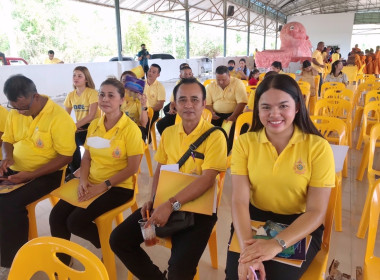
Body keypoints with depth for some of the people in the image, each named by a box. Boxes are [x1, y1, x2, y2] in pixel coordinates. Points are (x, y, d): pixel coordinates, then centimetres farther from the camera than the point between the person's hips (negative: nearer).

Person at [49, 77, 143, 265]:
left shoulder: (130, 129, -13)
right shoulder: (94, 125, 7)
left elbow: (133, 167, -15)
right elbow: (87, 157, 11)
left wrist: (104, 186, -17)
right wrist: (83, 180, -6)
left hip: (118, 186, -6)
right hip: (91, 183, 6)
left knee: (76, 221, -18)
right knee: (56, 216, -6)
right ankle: (62, 261, 20)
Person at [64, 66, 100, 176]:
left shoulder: (92, 93, -11)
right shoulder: (71, 95, 7)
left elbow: (91, 116, -20)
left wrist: (74, 126, -26)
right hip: (80, 128, 5)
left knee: (72, 139, -27)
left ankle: (76, 170, -6)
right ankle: (73, 170, 0)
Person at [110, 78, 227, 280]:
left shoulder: (214, 136, -11)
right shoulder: (168, 133, 8)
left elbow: (207, 179, -21)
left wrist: (171, 205, -29)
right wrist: (153, 199, -2)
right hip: (165, 203, 6)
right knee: (118, 240, -3)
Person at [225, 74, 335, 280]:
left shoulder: (318, 147, -11)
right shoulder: (245, 143, -6)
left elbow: (317, 211, -13)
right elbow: (240, 201, -13)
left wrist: (277, 244, -27)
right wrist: (247, 246, -29)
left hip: (299, 227, -1)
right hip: (254, 219, 1)